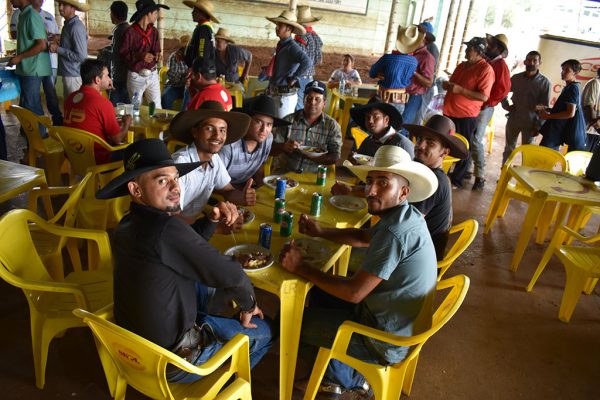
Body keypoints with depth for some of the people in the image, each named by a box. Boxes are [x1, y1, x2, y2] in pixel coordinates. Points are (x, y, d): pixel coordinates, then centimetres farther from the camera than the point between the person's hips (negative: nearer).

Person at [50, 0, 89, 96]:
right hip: (67, 73, 9)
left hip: (74, 76, -9)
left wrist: (58, 49, -16)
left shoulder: (76, 27, -17)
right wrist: (58, 44, 5)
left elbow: (81, 56, -23)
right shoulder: (68, 24, 12)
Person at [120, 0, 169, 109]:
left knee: (157, 108, 2)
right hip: (136, 76, -4)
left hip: (153, 75, 4)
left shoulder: (154, 31, 7)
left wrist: (157, 55, -9)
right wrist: (140, 56, -23)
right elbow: (123, 53, -9)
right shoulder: (130, 32, -11)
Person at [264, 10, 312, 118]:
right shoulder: (280, 45, 10)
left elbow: (307, 62, -33)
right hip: (273, 93, 9)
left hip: (285, 95, -9)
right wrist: (266, 70, 11)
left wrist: (294, 78, -24)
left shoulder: (292, 47, -16)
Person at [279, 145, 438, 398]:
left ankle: (351, 378, 23)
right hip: (395, 321, 9)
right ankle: (337, 377, 28)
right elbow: (364, 238, 16)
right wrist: (320, 232, 4)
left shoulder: (395, 233, -31)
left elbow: (353, 292, -28)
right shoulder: (405, 215, 0)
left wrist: (301, 268, -19)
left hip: (386, 340, -9)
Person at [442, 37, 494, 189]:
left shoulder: (486, 69, -12)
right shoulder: (462, 65, 13)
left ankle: (456, 181, 14)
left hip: (466, 115, -8)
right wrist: (448, 85, 3)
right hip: (450, 112, 8)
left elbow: (484, 96, -19)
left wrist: (460, 90, -24)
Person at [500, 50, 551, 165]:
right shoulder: (516, 78, 2)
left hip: (530, 123, -3)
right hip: (513, 119, 3)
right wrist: (506, 105, -2)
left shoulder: (544, 82, -6)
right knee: (508, 149, 12)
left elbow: (545, 106, -6)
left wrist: (538, 125, -10)